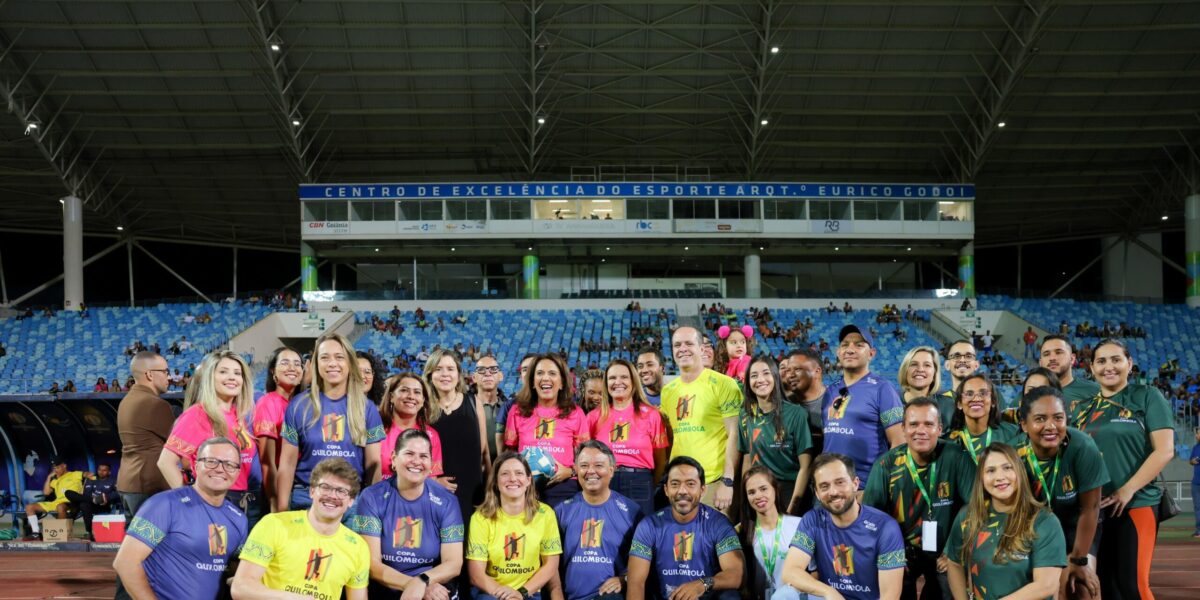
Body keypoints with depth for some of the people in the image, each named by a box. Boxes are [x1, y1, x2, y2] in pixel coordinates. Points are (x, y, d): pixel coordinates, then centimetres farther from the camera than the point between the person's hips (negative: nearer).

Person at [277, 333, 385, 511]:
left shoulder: (366, 408, 3)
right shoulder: (299, 406, 1)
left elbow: (373, 464, 5)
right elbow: (287, 464, 2)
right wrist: (281, 511, -2)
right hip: (306, 499, 0)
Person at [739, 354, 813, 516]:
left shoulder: (795, 413, -11)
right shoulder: (745, 416, 2)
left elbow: (805, 467, -11)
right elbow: (748, 461, 9)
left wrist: (792, 508, -14)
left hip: (789, 492, -4)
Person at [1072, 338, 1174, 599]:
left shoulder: (1147, 396, 0)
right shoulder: (1081, 407, 11)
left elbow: (1164, 450, -8)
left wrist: (1127, 491, -15)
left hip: (1137, 504, -4)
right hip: (1094, 507, 4)